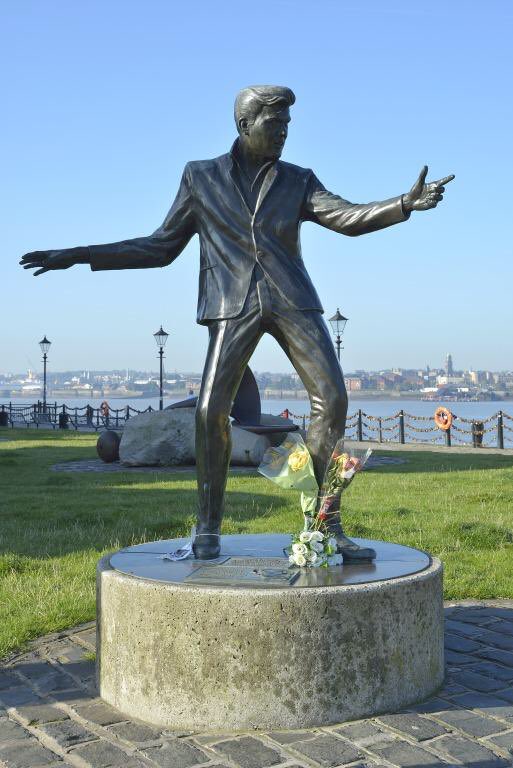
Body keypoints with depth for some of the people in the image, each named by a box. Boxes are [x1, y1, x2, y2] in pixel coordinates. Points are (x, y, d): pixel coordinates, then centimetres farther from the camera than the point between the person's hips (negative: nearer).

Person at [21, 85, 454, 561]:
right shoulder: (200, 177, 11)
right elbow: (162, 247, 12)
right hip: (234, 307, -2)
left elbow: (348, 219, -2)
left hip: (291, 300, 2)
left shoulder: (297, 181, 13)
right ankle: (208, 526, 1)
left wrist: (407, 203, -21)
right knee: (211, 410, -17)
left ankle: (326, 526, -3)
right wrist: (80, 256, 6)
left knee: (332, 397, -13)